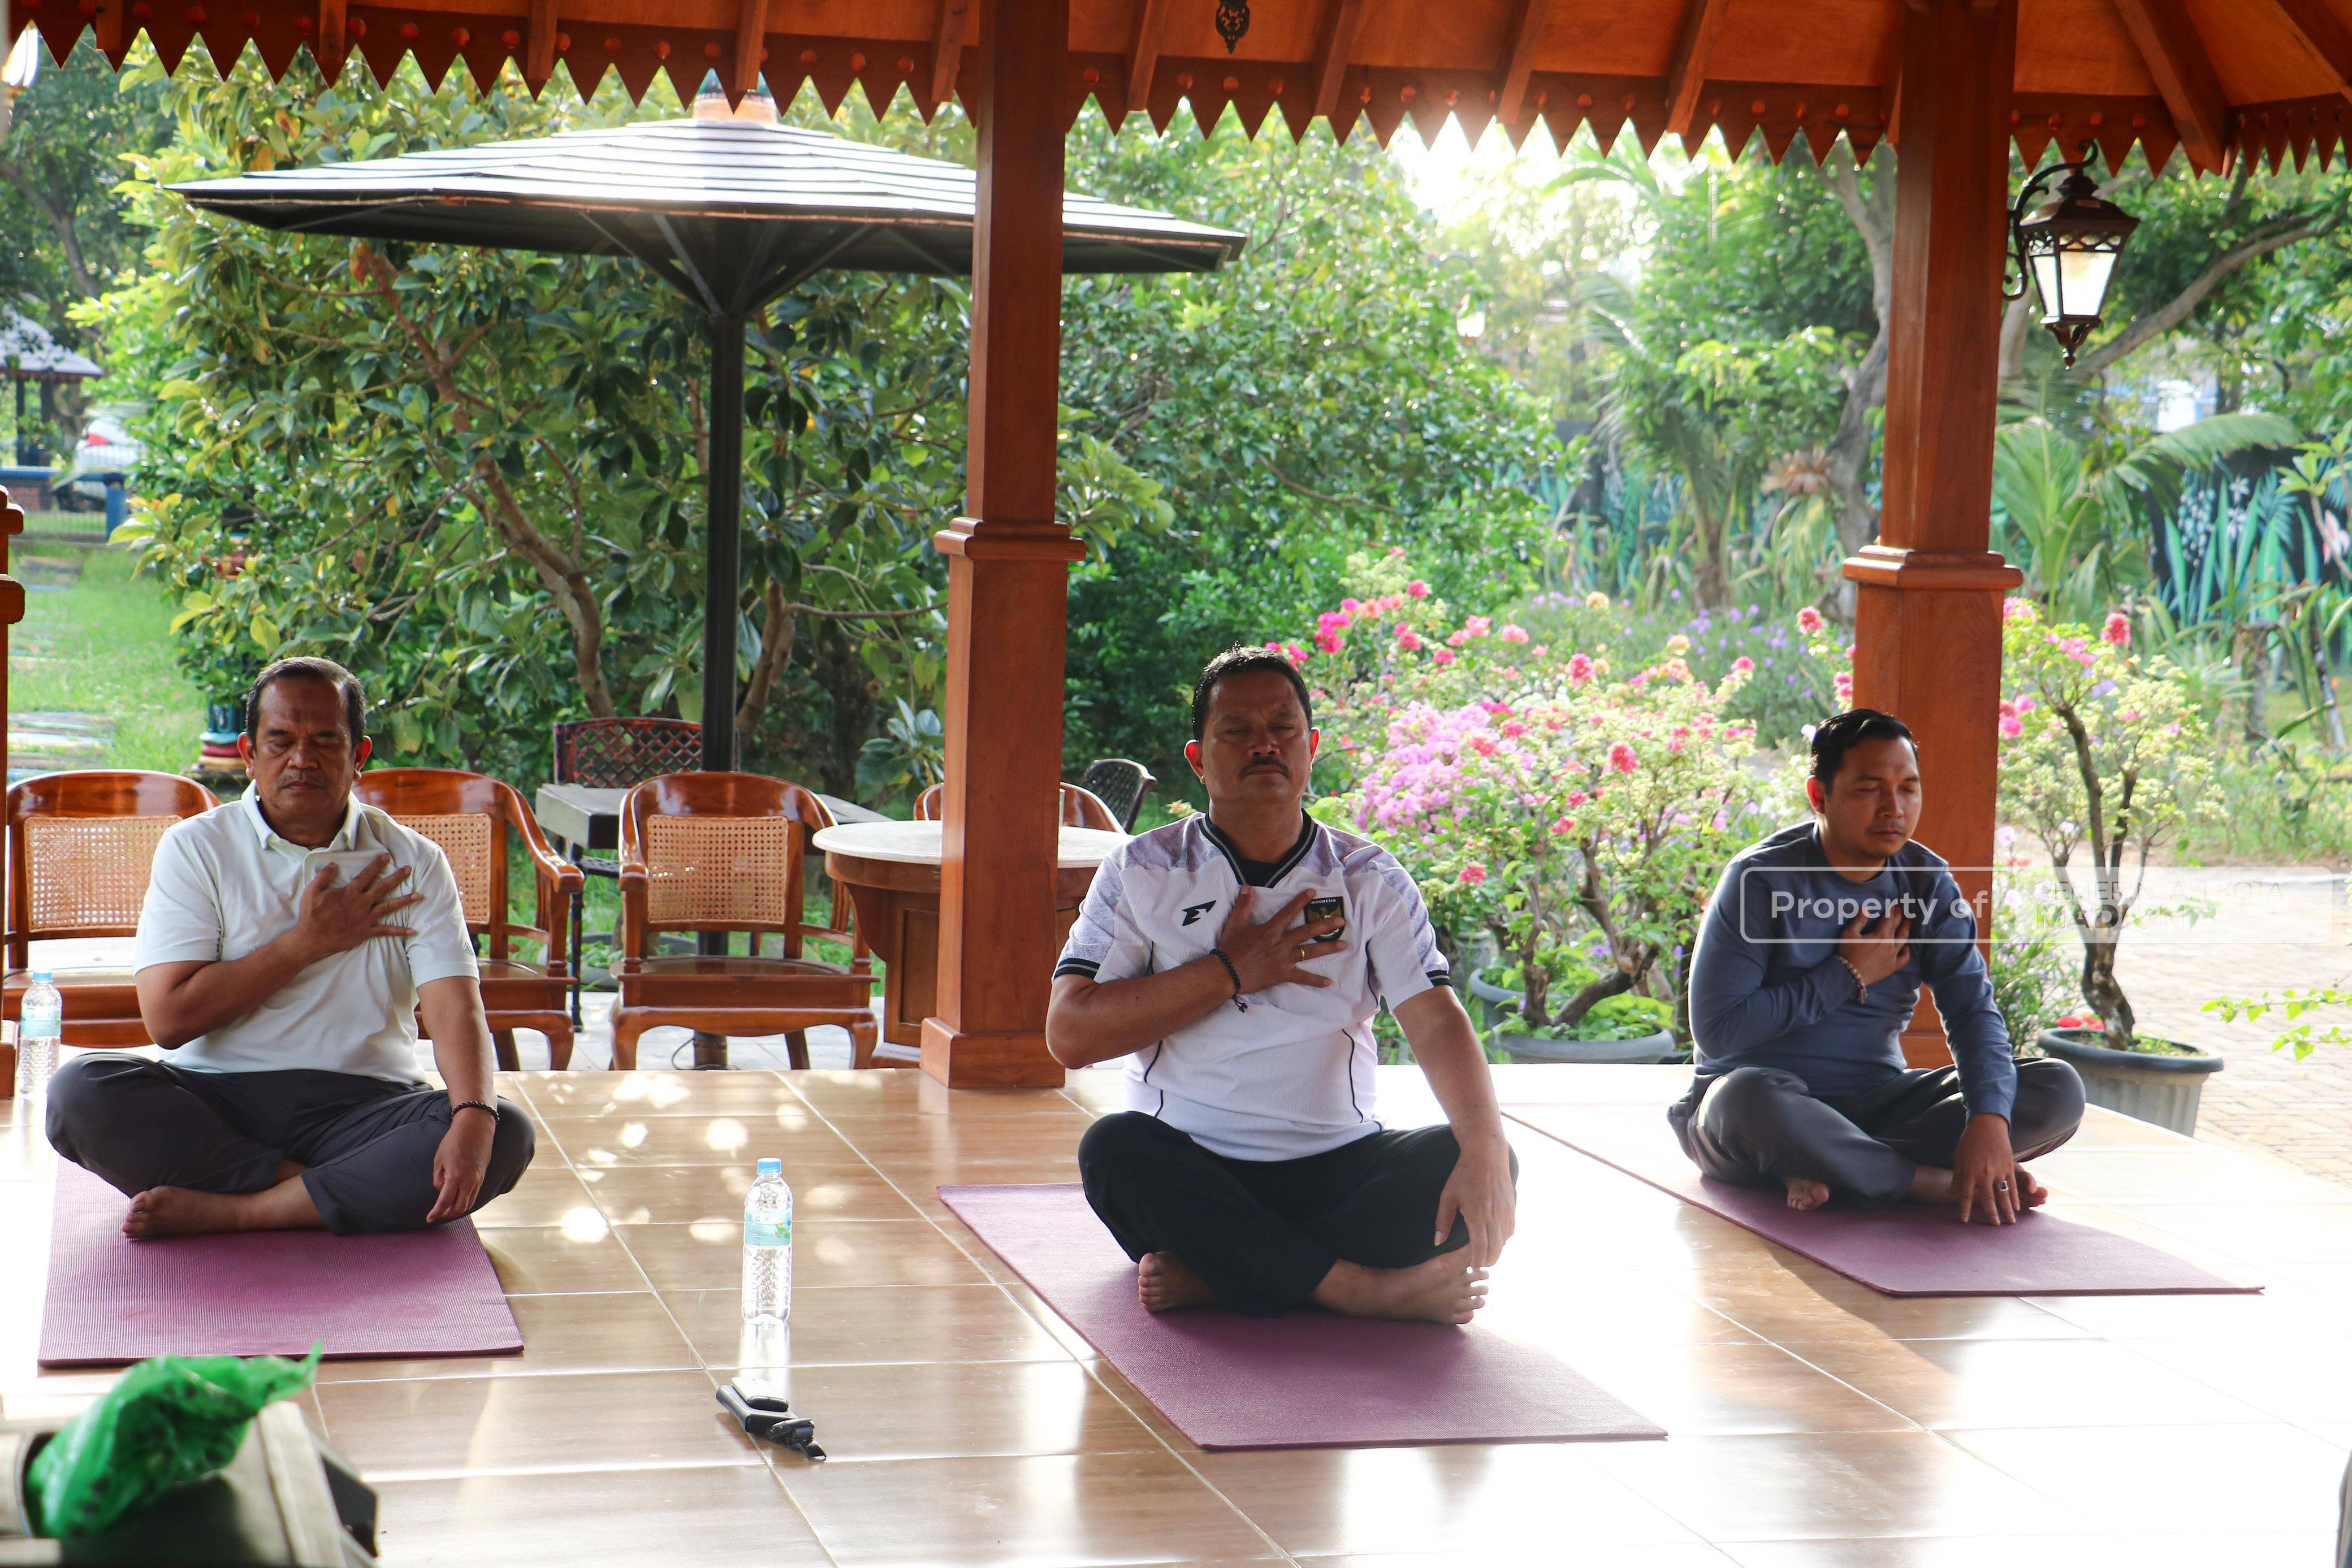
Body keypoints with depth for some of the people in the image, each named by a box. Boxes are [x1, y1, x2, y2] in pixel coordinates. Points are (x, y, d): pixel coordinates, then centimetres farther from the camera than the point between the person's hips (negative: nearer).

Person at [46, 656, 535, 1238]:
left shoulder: (413, 862, 6)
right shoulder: (195, 848, 4)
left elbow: (456, 1008, -7)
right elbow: (168, 1018, -6)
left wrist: (473, 1120, -28)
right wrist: (310, 941, -6)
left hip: (362, 1103, 0)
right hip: (214, 1099, 0)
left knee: (506, 1132, -28)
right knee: (80, 1093, -28)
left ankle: (226, 1211, -26)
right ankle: (341, 1193, -23)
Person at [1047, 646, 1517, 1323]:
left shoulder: (1372, 879, 6)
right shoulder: (1141, 873, 4)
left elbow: (1436, 1022, -8)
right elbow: (1069, 1035, -7)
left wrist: (1484, 1152, -27)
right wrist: (1231, 971, -11)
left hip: (1336, 1170, 2)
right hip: (1188, 1176, -1)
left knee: (1475, 1162, -24)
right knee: (1115, 1148, -33)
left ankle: (1214, 1277, -27)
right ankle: (1369, 1290, -31)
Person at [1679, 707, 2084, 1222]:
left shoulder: (1928, 883, 3)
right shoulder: (1762, 879, -12)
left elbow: (1973, 1010, -7)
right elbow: (1717, 1031, -18)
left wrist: (1989, 1121, -26)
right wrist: (1847, 977, -14)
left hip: (1879, 1102, 5)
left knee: (2057, 1089, -14)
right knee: (1750, 1096, -42)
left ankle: (1832, 1167, -26)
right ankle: (1939, 1184, -25)